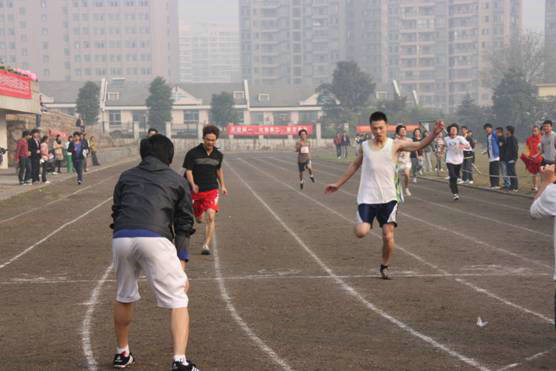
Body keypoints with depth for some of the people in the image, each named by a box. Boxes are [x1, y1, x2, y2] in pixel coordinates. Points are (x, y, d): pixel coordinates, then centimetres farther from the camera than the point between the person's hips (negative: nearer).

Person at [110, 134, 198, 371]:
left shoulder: (126, 177, 28)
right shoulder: (177, 180, 22)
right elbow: (184, 224, 18)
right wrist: (180, 265, 19)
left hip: (121, 238, 3)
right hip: (155, 240, -3)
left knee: (124, 298, 26)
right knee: (178, 302, 4)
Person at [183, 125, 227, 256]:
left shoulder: (218, 155, 4)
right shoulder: (193, 153, -8)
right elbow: (188, 171, -7)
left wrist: (222, 185, 18)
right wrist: (193, 185, -23)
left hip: (212, 190, 1)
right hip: (196, 191, -1)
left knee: (211, 217, -17)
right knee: (199, 219, 13)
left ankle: (206, 245, -16)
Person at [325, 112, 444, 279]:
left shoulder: (395, 145, -1)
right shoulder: (365, 146, 6)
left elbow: (420, 145, -13)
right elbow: (355, 166, 21)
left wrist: (435, 133, -30)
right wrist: (338, 184, 26)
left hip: (388, 198, -1)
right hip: (367, 198, 1)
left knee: (388, 236, -5)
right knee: (361, 232, -16)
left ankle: (384, 266, 19)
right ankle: (365, 223, 21)